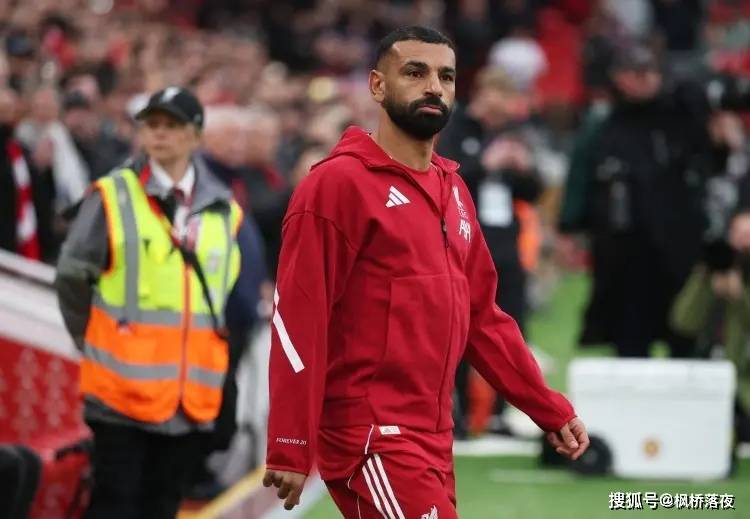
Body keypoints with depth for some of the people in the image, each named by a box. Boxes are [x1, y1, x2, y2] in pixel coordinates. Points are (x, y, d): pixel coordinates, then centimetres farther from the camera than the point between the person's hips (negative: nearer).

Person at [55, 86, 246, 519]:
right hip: (124, 390, -4)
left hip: (194, 397, 4)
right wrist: (98, 346, 6)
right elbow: (72, 280, 2)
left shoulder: (224, 212, 8)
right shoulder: (113, 198, -4)